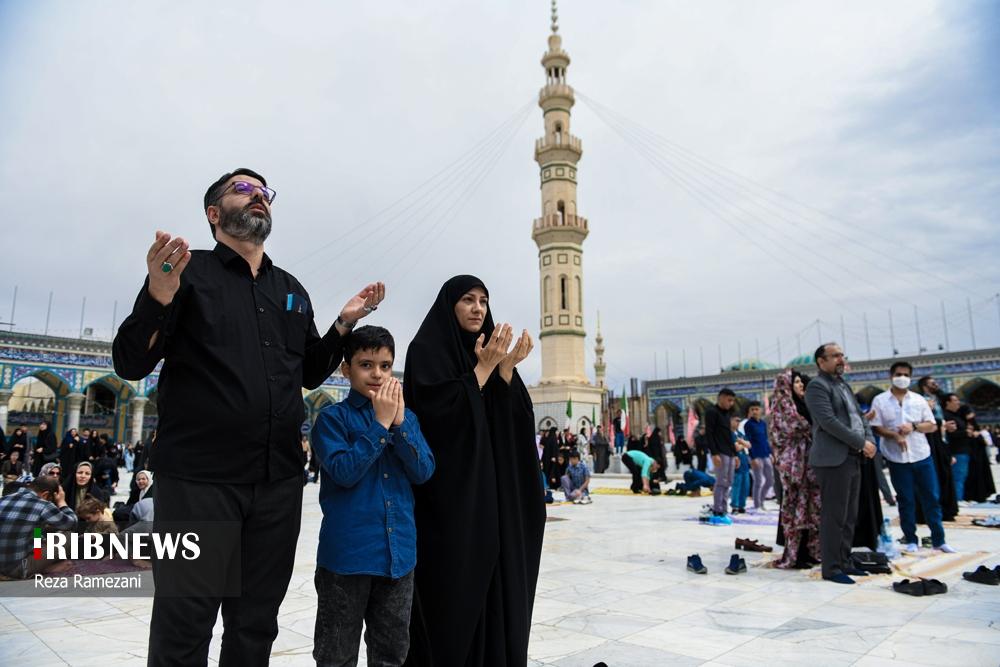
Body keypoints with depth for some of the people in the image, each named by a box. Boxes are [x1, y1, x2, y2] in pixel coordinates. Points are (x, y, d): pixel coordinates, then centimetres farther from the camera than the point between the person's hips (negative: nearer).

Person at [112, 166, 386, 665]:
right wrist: (161, 295, -21)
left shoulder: (292, 290, 15)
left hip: (278, 482, 5)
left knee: (256, 627, 15)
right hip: (197, 477, -4)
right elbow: (130, 364, -4)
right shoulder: (188, 270, 1)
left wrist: (344, 323, 6)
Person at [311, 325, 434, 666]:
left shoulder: (406, 417, 7)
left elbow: (423, 471, -4)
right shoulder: (333, 417, -5)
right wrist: (381, 423, -19)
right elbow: (344, 472, -18)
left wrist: (399, 423, -14)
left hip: (399, 550, 4)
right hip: (347, 552, -4)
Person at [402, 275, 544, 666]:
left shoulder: (486, 350, 14)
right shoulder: (426, 349, -4)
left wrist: (506, 369, -9)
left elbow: (511, 417, 7)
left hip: (492, 489, 7)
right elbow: (439, 410, -18)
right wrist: (484, 367, -17)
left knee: (493, 581, 10)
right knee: (451, 588, -2)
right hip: (448, 489, -6)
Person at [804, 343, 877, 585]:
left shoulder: (843, 384, 20)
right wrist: (861, 443, -15)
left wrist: (869, 440, 2)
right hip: (833, 460, -9)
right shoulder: (817, 386, -9)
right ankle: (831, 568, 2)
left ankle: (845, 562, 23)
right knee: (834, 516, -5)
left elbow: (860, 415, 20)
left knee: (850, 516, 13)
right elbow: (829, 422, -18)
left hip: (853, 458, 9)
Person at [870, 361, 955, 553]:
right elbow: (876, 427, -4)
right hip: (897, 459, -2)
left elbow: (932, 425, 5)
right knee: (906, 500, 6)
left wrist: (913, 426, -13)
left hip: (922, 456, 2)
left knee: (931, 498, 6)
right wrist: (895, 435, -20)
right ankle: (911, 540, 16)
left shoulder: (919, 399, 6)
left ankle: (938, 540, 18)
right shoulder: (880, 400, -1)